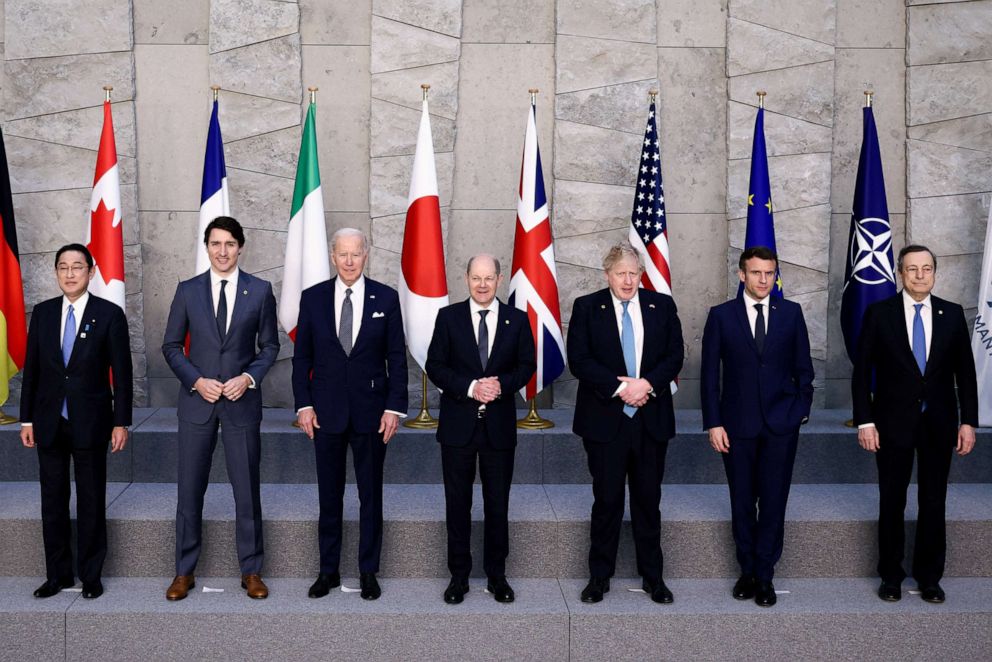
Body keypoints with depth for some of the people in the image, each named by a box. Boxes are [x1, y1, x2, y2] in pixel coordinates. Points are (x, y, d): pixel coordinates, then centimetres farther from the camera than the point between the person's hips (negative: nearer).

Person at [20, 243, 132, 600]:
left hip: (91, 422, -3)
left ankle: (91, 575, 16)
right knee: (52, 500, 9)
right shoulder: (43, 313, 6)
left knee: (91, 501, 5)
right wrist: (26, 418, 5)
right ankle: (58, 574, 21)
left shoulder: (109, 314, -4)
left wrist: (121, 422, -8)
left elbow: (122, 372, -4)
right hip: (49, 422, 3)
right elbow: (31, 368, 8)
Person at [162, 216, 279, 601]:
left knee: (247, 490, 4)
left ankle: (251, 571, 18)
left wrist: (249, 377, -11)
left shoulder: (260, 291, 1)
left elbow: (269, 346, 6)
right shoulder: (188, 291, 3)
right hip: (197, 400, 1)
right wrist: (197, 380, -9)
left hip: (242, 401, -1)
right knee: (190, 489, 7)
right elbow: (171, 346, 6)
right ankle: (184, 572, 20)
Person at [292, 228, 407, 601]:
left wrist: (394, 407, -6)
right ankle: (328, 570, 22)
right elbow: (302, 357, 5)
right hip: (327, 412, 1)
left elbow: (397, 358, 0)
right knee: (329, 496, 9)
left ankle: (368, 571, 20)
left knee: (370, 496, 8)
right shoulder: (313, 298, 2)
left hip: (370, 412, -1)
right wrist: (304, 404, -3)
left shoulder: (386, 298, 0)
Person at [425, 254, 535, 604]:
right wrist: (469, 388, -16)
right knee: (457, 504, 7)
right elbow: (435, 365, -2)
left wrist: (502, 384, -14)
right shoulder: (448, 316, 0)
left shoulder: (517, 319, 4)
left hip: (499, 425, 1)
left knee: (498, 504, 8)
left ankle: (496, 575, 21)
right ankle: (459, 575, 18)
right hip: (458, 424, -1)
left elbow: (527, 365, 6)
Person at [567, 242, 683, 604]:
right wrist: (620, 388, -16)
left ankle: (653, 577, 20)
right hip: (605, 420, -2)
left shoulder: (662, 305, 7)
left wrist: (648, 384, -14)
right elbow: (579, 360, -7)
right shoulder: (586, 307, 0)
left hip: (651, 419, 2)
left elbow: (675, 355, 3)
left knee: (649, 500, 9)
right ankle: (599, 576, 17)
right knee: (607, 500, 4)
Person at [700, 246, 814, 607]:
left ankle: (764, 576, 11)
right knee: (742, 502, 9)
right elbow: (709, 374, 0)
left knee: (773, 501, 1)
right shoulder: (721, 315, 0)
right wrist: (713, 423, -4)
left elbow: (803, 367, 9)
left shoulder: (791, 313, 3)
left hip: (781, 424, 0)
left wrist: (801, 409, 1)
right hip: (738, 424, 0)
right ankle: (747, 570, 22)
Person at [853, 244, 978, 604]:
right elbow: (862, 371, -3)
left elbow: (965, 371, 6)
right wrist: (865, 421, -9)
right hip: (893, 423, -2)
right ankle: (891, 576, 21)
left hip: (939, 425, 2)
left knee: (934, 503, 8)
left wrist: (968, 421, 0)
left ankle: (929, 577, 22)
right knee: (892, 503, 8)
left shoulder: (952, 314, 3)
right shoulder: (879, 313, -4)